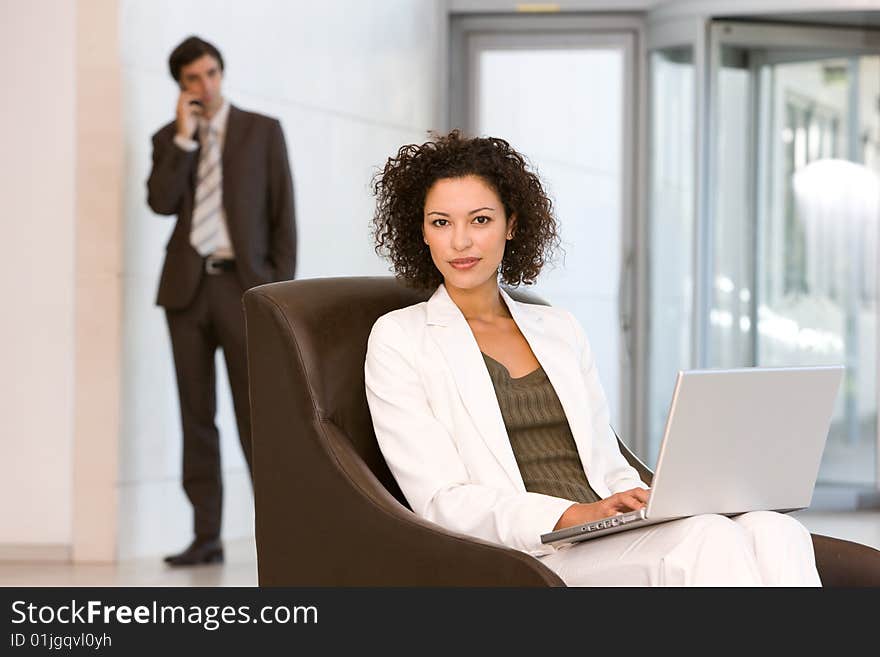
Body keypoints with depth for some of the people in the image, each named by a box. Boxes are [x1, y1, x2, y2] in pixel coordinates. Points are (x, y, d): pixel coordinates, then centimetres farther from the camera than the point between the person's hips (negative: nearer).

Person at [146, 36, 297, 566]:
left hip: (243, 283, -3)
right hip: (188, 285, 3)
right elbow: (161, 202, -7)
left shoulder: (263, 131, 5)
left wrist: (281, 290, -7)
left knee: (256, 414, -10)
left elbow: (283, 213, 1)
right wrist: (184, 137, -11)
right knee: (197, 416, 3)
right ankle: (207, 537, 6)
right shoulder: (169, 140, 11)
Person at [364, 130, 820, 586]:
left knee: (773, 532, -27)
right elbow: (442, 501, -4)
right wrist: (574, 515, -18)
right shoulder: (398, 339, 6)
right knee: (710, 539, -33)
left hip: (609, 541, 5)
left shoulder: (561, 331, 23)